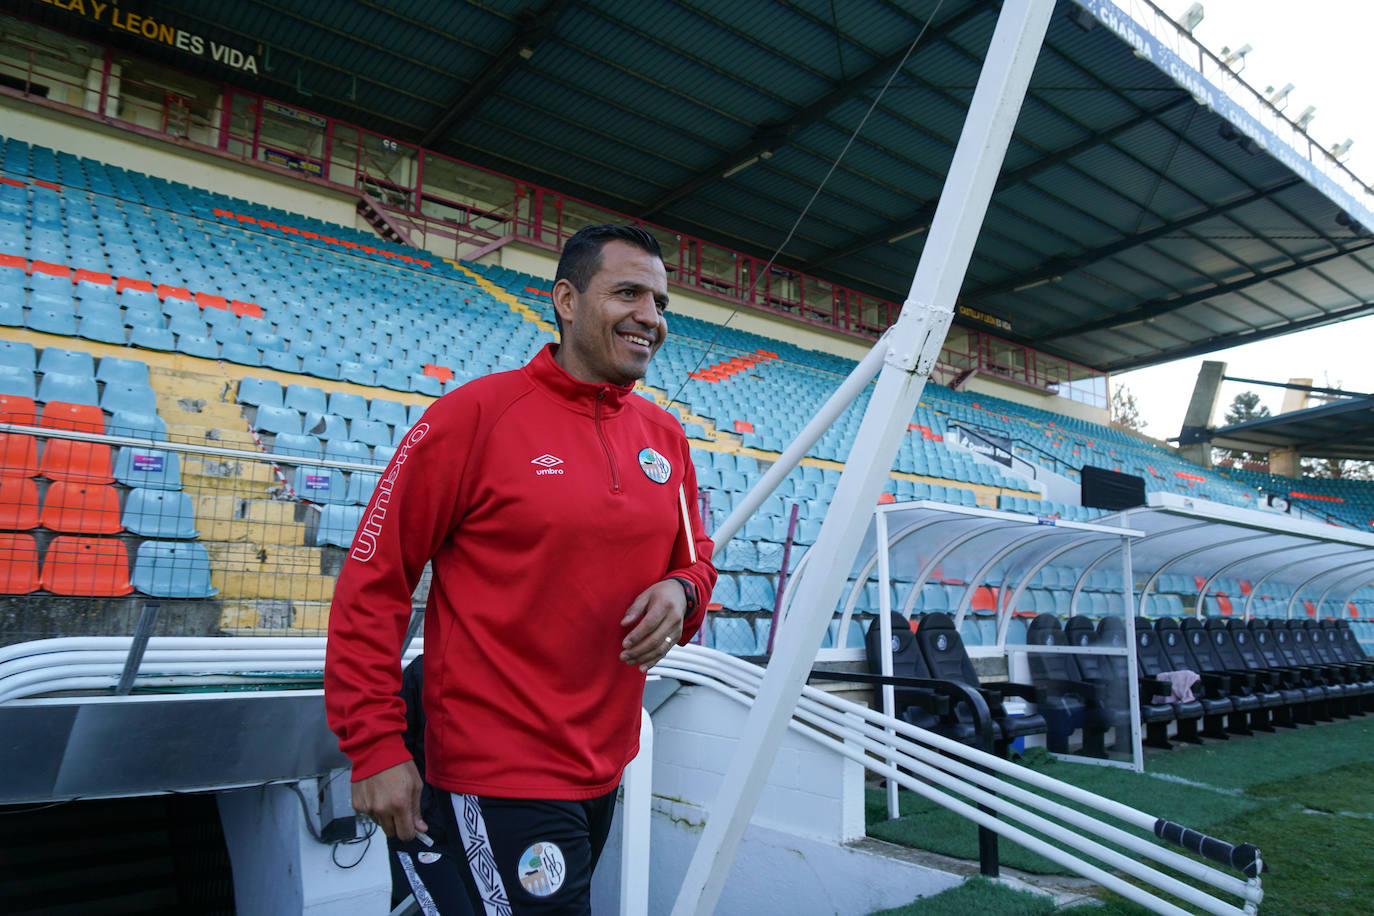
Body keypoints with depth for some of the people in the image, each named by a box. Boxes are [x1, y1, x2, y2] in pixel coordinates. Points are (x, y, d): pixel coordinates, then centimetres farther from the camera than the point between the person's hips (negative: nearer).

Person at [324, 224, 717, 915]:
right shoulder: (477, 413, -14)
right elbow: (372, 580, -11)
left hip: (607, 767, 7)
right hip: (499, 774, -7)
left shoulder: (665, 438, 3)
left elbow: (694, 558, 15)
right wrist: (374, 746, -12)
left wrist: (681, 591, -9)